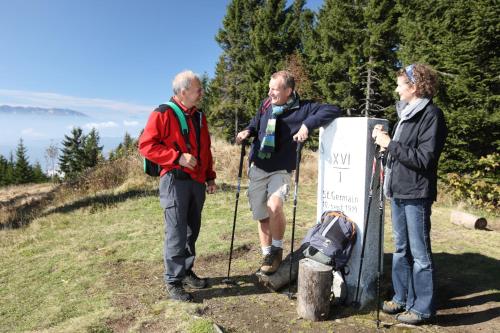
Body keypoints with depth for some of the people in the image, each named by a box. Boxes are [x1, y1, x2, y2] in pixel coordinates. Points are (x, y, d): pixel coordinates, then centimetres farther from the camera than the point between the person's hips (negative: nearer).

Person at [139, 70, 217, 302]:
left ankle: (186, 272, 30)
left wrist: (210, 177, 15)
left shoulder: (199, 117, 14)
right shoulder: (163, 114, -8)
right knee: (176, 233, -3)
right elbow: (146, 145, -13)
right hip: (175, 181, -7)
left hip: (197, 182, 7)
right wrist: (177, 157, -20)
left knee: (192, 230, 14)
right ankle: (173, 281, 11)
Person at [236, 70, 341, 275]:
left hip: (280, 170, -4)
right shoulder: (265, 105, 4)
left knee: (274, 206, -28)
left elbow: (333, 110, -13)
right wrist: (247, 131, -2)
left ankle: (277, 249, -1)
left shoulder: (302, 108, -8)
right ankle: (267, 256, 27)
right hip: (258, 168, 4)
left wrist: (307, 125, -24)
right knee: (261, 216, 8)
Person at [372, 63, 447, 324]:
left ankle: (422, 308, 18)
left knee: (419, 253, 3)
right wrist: (386, 141, 3)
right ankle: (402, 298, 31)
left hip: (416, 194, -8)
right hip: (398, 192, 9)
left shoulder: (431, 115, -11)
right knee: (401, 249, 17)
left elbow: (425, 158, -18)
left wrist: (390, 144, -16)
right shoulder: (406, 113, 14)